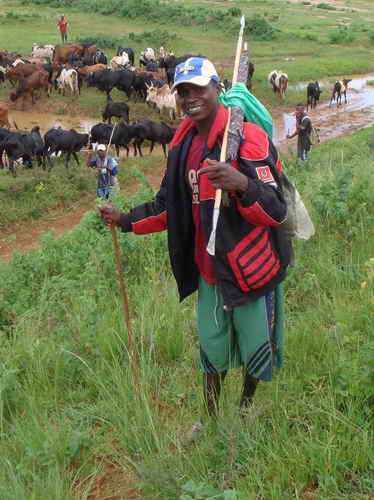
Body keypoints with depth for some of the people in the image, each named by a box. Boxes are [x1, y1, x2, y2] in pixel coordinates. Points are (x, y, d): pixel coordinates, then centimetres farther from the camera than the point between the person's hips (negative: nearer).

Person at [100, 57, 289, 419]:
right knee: (212, 352, 16)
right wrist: (125, 220, 13)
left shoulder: (247, 137, -17)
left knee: (255, 352, 12)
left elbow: (276, 213, -23)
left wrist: (243, 184, -41)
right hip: (207, 271, 5)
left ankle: (247, 409, 40)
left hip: (249, 270, -5)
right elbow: (172, 205, 18)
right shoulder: (183, 143, 5)